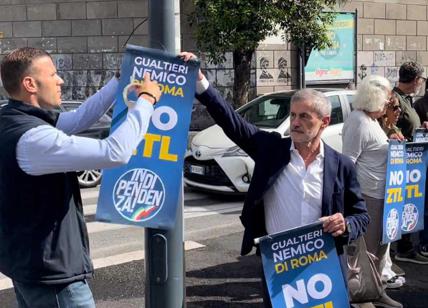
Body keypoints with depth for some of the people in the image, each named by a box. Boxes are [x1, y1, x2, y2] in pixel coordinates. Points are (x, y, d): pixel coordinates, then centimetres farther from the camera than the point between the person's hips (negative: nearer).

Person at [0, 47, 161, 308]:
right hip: (50, 270, -10)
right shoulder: (32, 137, -26)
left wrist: (121, 80, 13)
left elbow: (79, 119, 13)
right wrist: (146, 100, -19)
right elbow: (115, 153, -31)